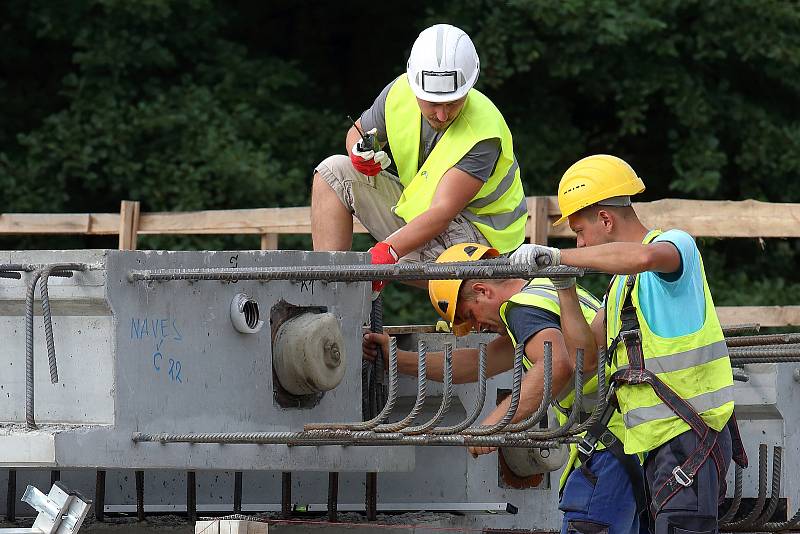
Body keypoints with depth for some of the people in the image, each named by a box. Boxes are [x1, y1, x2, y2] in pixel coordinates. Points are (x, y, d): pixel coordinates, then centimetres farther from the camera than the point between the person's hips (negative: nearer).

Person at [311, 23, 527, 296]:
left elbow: (443, 212, -34)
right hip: (418, 210, 8)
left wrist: (388, 251, -47)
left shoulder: (482, 135, -29)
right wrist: (360, 155, -16)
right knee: (335, 171, -6)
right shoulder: (400, 93, -11)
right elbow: (358, 132, 10)